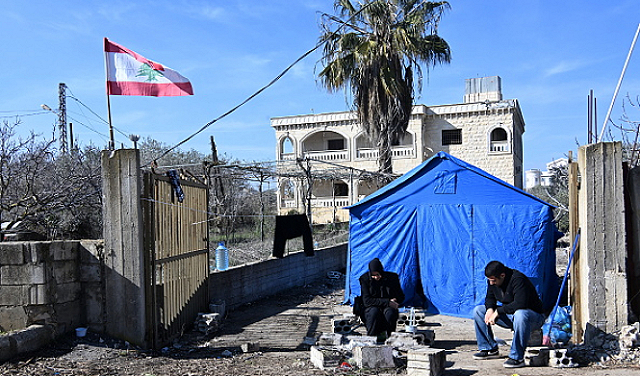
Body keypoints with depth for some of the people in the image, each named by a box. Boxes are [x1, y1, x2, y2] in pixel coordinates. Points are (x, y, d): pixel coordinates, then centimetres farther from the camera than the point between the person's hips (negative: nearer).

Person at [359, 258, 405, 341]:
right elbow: (366, 300, -15)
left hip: (389, 307, 1)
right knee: (374, 311, -35)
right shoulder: (365, 279, -7)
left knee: (390, 312, -34)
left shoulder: (392, 277, -2)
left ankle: (388, 336, -14)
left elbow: (401, 297, 10)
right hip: (371, 308, -1)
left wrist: (392, 302, -13)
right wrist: (387, 302, -20)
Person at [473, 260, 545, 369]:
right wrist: (490, 309, -13)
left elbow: (520, 304, -36)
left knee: (520, 315, -43)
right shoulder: (492, 280, -3)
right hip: (509, 316, 8)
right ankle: (489, 349, 5)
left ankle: (517, 358, -32)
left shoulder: (518, 279, -27)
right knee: (478, 311, -1)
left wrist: (498, 311, -29)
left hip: (533, 316, -8)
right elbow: (490, 297, 10)